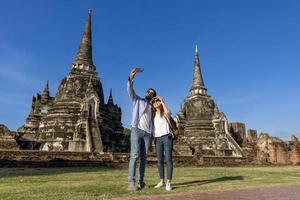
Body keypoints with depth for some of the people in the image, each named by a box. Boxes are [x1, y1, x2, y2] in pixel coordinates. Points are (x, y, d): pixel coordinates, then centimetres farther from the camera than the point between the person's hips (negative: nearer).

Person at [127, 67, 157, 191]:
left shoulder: (152, 108, 24)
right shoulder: (138, 100, 14)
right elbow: (130, 91, -4)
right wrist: (130, 79, -20)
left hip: (147, 133, 4)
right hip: (136, 130, -4)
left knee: (143, 157, 3)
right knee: (134, 155, -13)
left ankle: (140, 181, 9)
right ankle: (131, 183, -13)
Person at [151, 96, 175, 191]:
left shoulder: (165, 113, 6)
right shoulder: (153, 115, 18)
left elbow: (167, 112, -20)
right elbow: (152, 128, 18)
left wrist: (162, 102, -7)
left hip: (167, 137, -4)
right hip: (157, 139, 4)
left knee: (168, 159, -9)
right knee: (159, 161, 4)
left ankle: (168, 182, -7)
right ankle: (162, 181, 13)